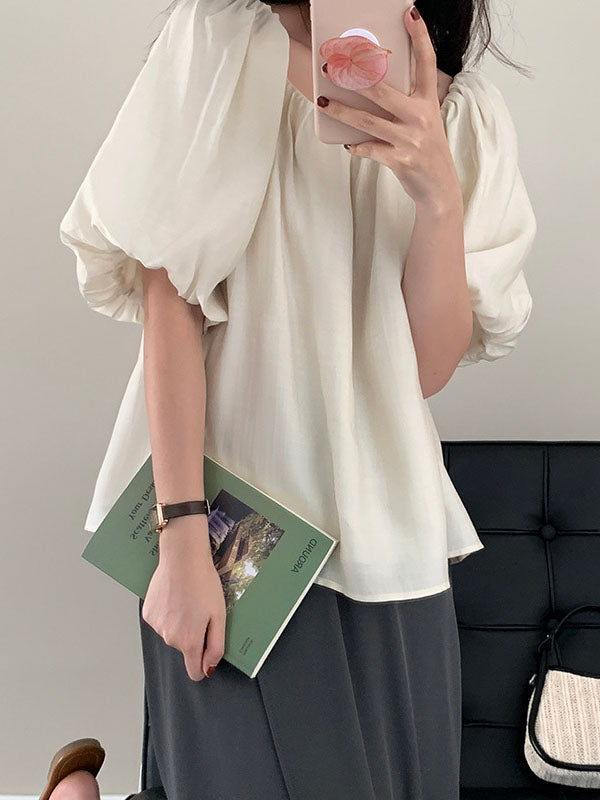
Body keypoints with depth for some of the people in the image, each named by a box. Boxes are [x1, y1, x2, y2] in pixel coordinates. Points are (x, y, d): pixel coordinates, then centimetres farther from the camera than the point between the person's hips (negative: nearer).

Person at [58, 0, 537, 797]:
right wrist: (181, 540, -15)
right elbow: (169, 303, -10)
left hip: (387, 531, 4)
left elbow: (429, 368, -2)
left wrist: (439, 197, -17)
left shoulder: (468, 117, 5)